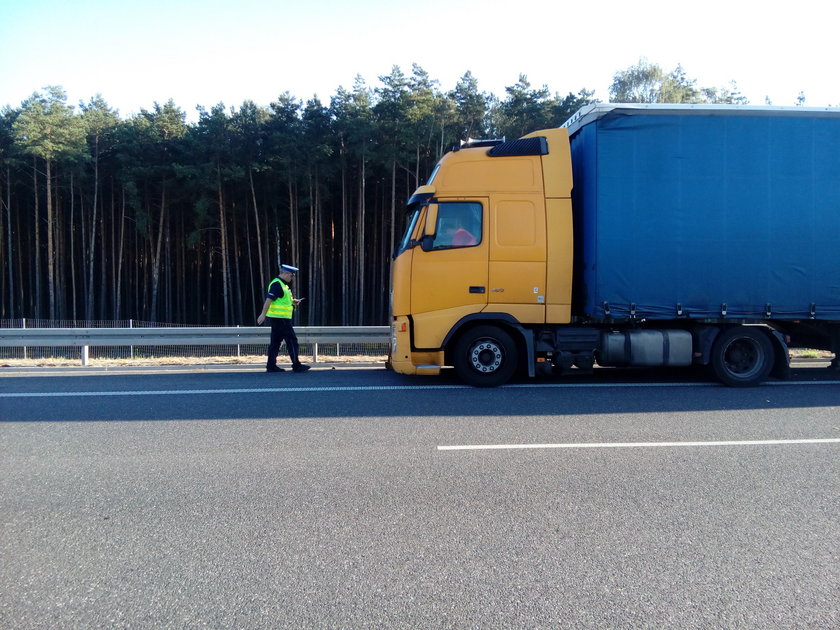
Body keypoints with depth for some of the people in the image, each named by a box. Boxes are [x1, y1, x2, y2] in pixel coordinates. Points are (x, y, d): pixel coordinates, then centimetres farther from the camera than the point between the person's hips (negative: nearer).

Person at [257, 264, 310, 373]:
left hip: (280, 318, 10)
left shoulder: (282, 284, 17)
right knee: (291, 340, -5)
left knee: (275, 342, 10)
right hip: (280, 318, -10)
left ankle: (271, 365, 13)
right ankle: (296, 365, -1)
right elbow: (268, 300, -22)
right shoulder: (277, 284, -15)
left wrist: (292, 301, 12)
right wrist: (263, 314, -26)